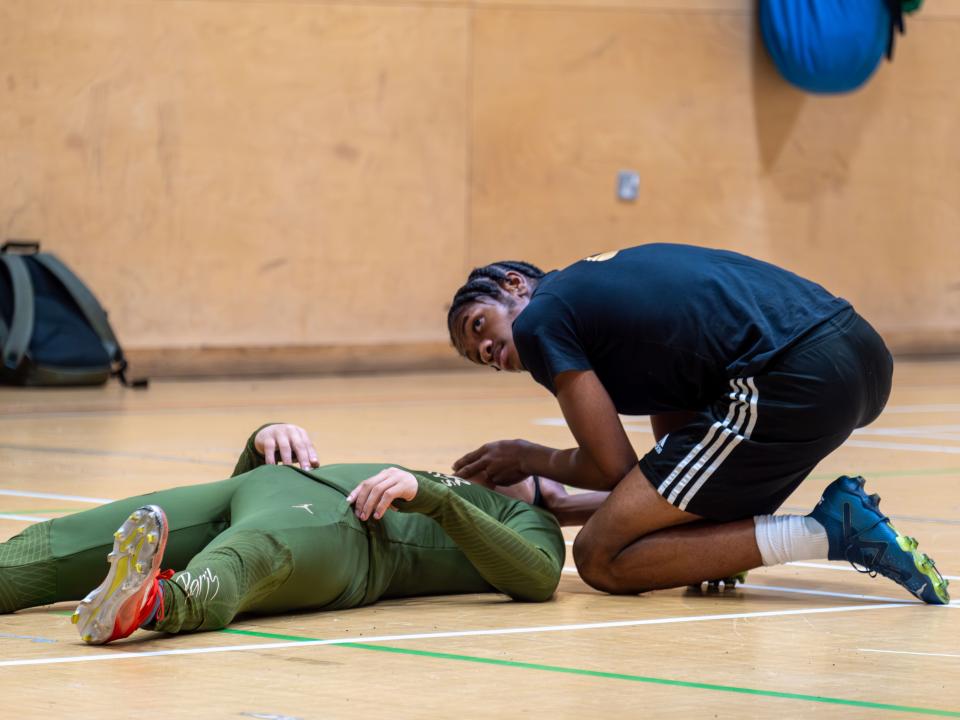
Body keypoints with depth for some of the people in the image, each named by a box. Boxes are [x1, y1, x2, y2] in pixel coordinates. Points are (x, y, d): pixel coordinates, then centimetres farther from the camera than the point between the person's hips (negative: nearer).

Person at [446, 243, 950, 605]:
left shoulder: (539, 320, 6)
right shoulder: (611, 275, 32)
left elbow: (613, 467, 3)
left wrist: (528, 459, 21)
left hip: (794, 384, -10)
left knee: (601, 561, -2)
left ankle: (829, 533, -9)